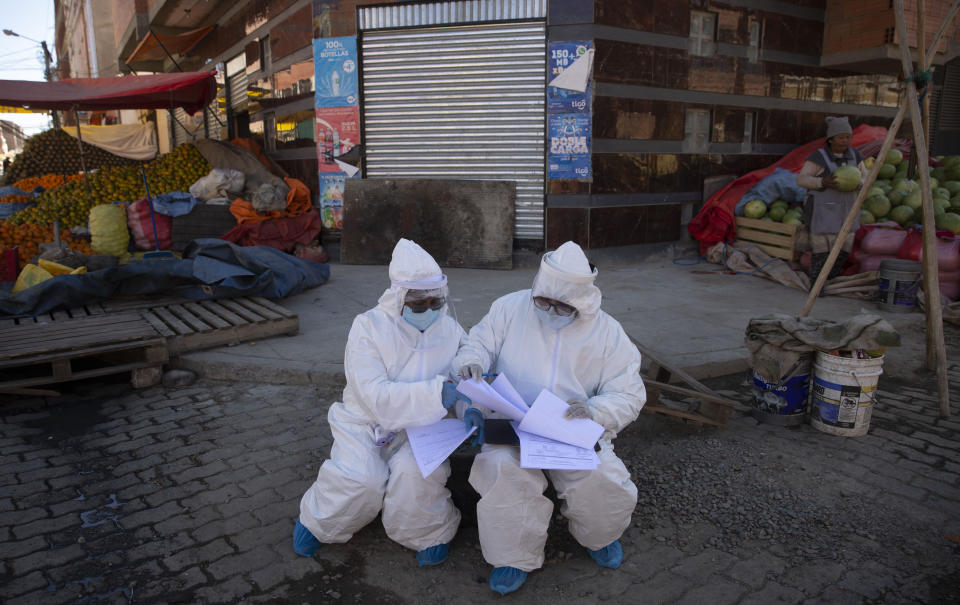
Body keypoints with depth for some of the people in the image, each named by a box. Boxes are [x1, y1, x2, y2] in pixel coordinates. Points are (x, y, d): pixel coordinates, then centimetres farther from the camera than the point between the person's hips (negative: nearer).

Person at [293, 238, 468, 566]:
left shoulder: (450, 329, -1)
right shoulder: (368, 327, -13)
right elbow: (376, 396, -24)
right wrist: (436, 392, -36)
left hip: (417, 428, 1)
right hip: (366, 424, -1)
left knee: (416, 472, -29)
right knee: (362, 478, -26)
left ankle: (430, 534, 2)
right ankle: (318, 522, 10)